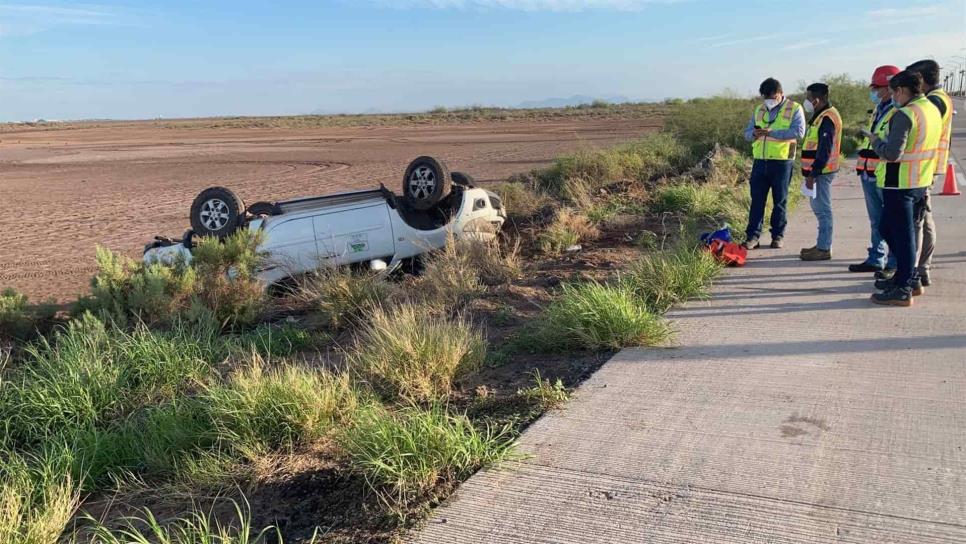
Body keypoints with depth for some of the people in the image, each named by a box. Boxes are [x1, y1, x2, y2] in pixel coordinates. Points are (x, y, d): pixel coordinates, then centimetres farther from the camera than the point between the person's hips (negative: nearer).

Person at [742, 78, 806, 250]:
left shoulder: (794, 108, -1)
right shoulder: (759, 109, 14)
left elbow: (799, 132, -15)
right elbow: (747, 132, 14)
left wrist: (772, 133, -21)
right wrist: (754, 133, -10)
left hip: (781, 161, -4)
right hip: (760, 161, 4)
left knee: (780, 200, 6)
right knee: (757, 199, 2)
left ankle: (777, 236, 15)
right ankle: (752, 236, 5)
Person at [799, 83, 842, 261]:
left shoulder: (827, 118, -17)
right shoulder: (821, 116, 16)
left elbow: (824, 150, -23)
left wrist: (813, 174, -22)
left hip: (821, 172, -11)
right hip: (818, 171, 11)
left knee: (822, 209, -6)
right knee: (819, 208, 16)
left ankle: (823, 249, -1)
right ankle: (822, 244, 25)